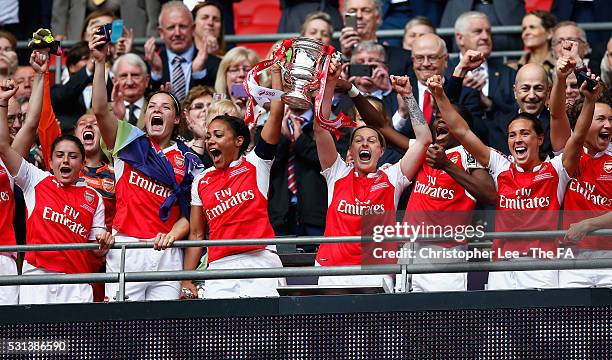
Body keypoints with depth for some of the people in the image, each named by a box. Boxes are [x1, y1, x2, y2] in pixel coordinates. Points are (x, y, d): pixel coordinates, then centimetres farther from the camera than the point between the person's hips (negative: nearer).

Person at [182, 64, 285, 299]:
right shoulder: (201, 182, 16)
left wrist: (276, 72, -4)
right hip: (219, 267, 3)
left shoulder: (255, 164, 7)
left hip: (259, 262, -3)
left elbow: (276, 114, -2)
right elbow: (196, 234, 17)